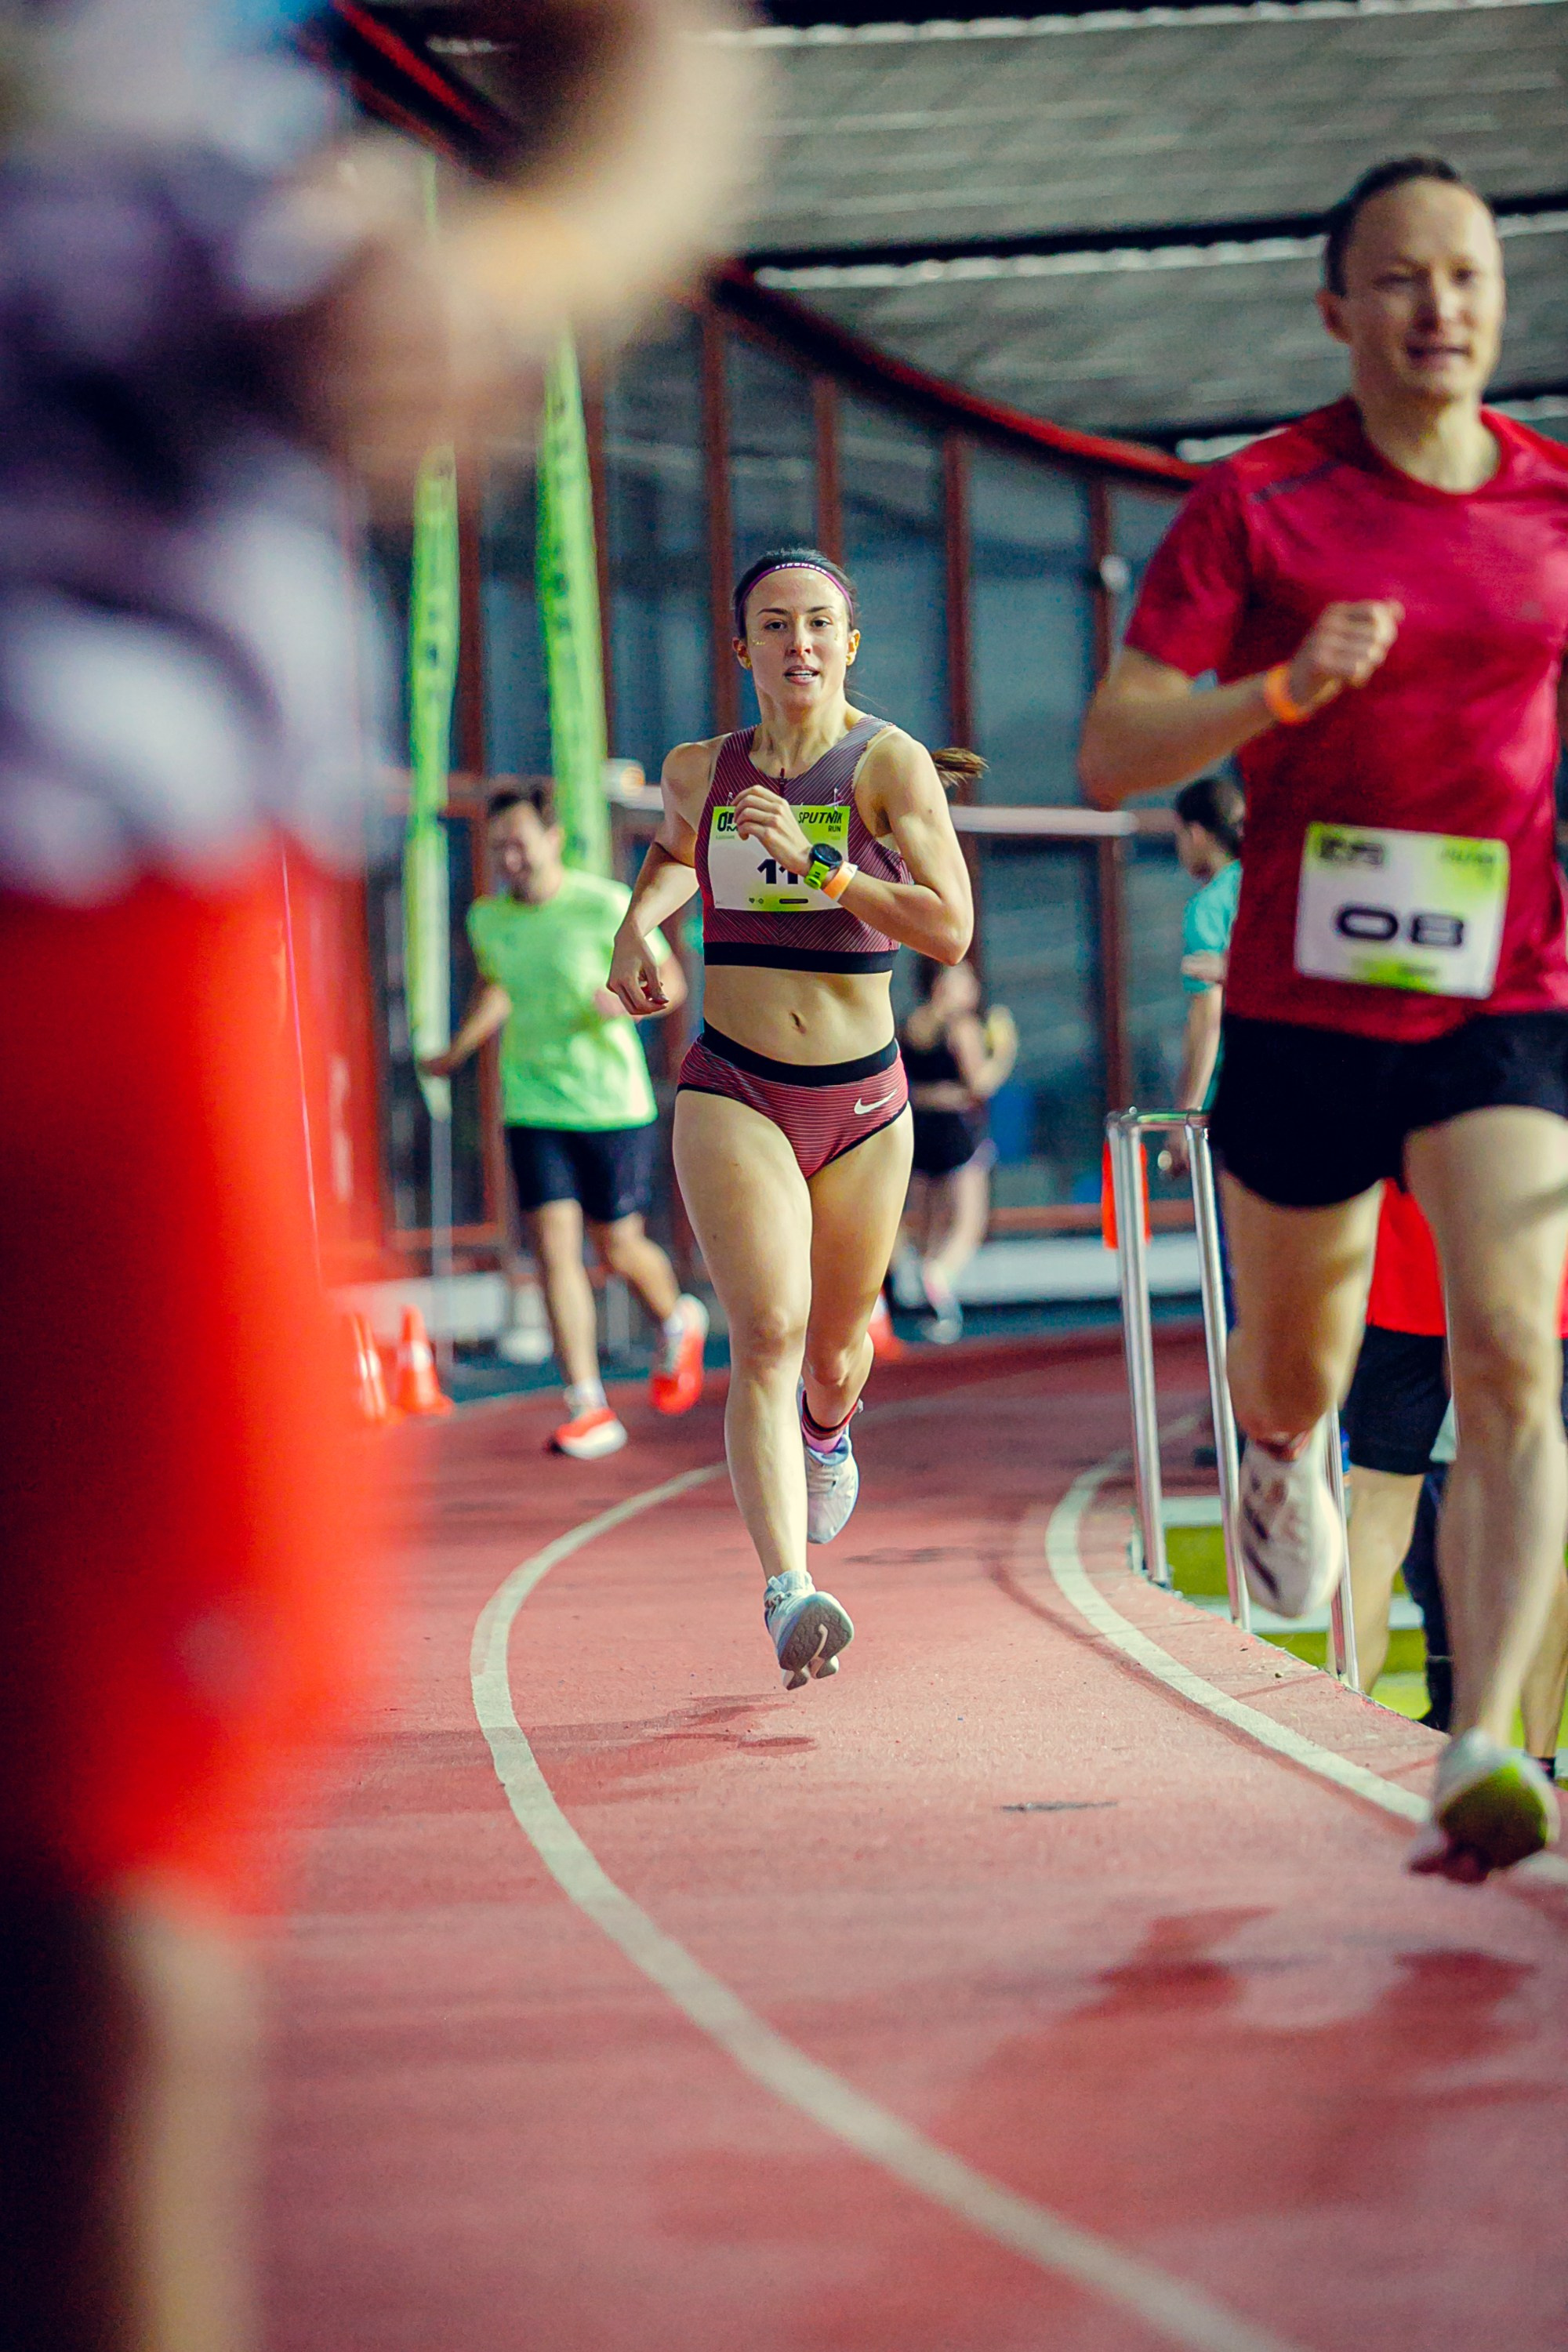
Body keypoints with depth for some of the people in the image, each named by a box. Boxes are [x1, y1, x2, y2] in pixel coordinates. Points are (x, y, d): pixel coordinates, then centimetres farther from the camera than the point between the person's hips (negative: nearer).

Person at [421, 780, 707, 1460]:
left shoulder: (606, 906, -10)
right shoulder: (486, 919, 2)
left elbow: (670, 983, -2)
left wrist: (626, 999, -22)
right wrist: (456, 1053, 18)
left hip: (612, 1105, -3)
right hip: (532, 1110, 3)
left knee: (617, 1248, 6)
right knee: (555, 1249, -9)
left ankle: (678, 1324, 41)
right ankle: (588, 1409, -7)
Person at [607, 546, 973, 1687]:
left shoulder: (890, 761, -7)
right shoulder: (700, 770, 4)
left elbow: (952, 929, -16)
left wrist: (818, 867, -24)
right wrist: (641, 919, 8)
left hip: (862, 1099, 0)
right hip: (734, 1093, 0)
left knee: (834, 1356, 16)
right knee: (768, 1332, -20)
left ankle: (826, 1428, 54)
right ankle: (789, 1592, -28)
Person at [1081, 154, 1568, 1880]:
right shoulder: (1256, 504, -4)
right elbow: (1111, 759, -9)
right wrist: (1284, 689, -23)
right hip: (1303, 1000, 0)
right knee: (1299, 1362, 17)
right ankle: (1279, 1455, 56)